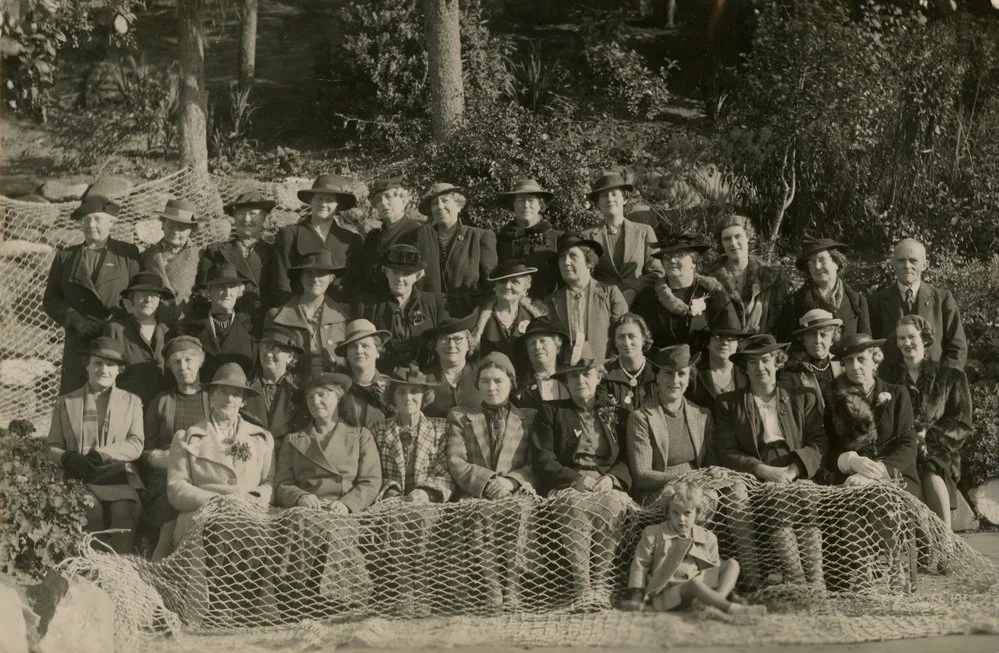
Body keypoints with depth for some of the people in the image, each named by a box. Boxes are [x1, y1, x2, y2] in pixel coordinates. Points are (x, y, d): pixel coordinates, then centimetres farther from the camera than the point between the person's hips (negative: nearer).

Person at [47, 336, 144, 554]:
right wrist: (68, 459, -10)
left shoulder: (131, 402, 18)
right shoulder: (65, 403, 20)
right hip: (79, 481, 0)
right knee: (91, 511, -33)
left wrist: (100, 455, -12)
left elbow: (135, 445, 5)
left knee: (123, 512, -32)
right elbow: (52, 447, 14)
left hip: (119, 480, 0)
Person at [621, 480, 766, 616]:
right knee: (694, 583, -37)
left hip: (701, 583, 5)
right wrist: (636, 596, -1)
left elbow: (715, 568, 21)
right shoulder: (653, 534, 8)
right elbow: (640, 565, 8)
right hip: (668, 591, -5)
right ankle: (732, 609, -47)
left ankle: (719, 599, -34)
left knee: (732, 564, -9)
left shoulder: (707, 538, 17)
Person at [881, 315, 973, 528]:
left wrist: (928, 436, -8)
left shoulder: (950, 377, 14)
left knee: (933, 475, -36)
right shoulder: (888, 376, 18)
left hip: (937, 449, 0)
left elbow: (962, 425, 9)